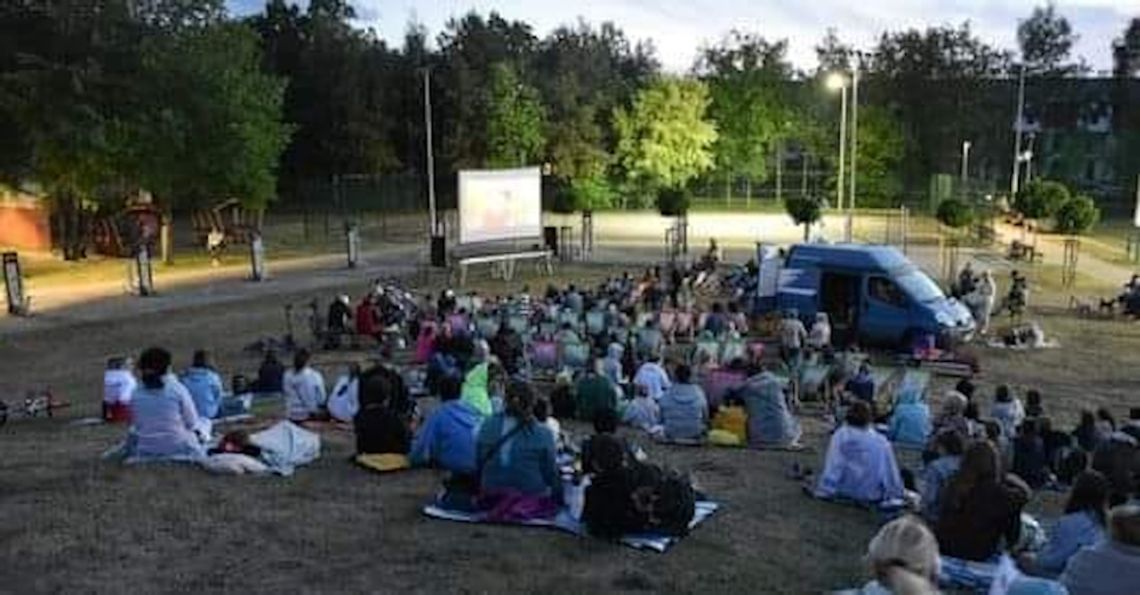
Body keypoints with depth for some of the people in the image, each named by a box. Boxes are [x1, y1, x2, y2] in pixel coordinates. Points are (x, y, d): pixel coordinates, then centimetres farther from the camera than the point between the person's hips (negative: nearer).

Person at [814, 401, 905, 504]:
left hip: (846, 492, -1)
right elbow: (891, 471, -1)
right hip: (873, 495, 1)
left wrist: (825, 490, -8)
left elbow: (832, 465, -12)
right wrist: (896, 493, 11)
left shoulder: (840, 435, -7)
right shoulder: (881, 441, -5)